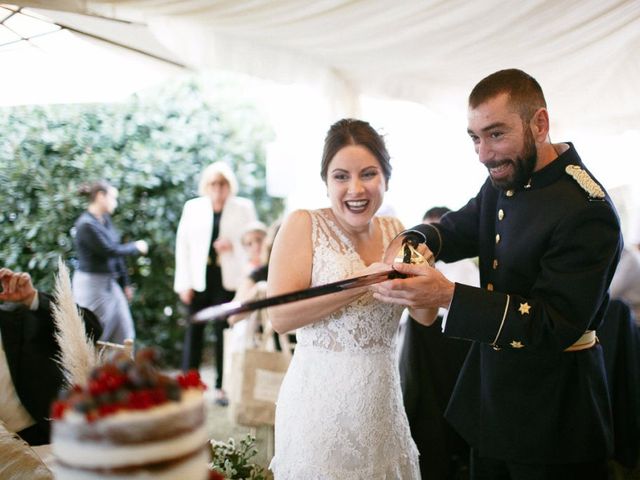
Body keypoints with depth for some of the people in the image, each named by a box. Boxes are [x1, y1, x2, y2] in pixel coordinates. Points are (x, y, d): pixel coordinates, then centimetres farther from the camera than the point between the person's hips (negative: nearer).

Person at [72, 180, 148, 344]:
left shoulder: (105, 220, 8)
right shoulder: (86, 224, -17)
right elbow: (110, 251, -18)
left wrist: (125, 283, 16)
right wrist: (136, 247, -3)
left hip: (110, 284, 8)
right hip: (92, 285, -8)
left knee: (125, 335, 8)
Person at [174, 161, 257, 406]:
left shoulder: (243, 208, 5)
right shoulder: (193, 207, 9)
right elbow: (183, 244, 7)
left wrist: (233, 245, -14)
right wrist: (184, 283, 0)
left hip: (228, 279, -1)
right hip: (199, 279, 1)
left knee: (224, 331, -1)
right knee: (194, 331, 3)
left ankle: (222, 386, 9)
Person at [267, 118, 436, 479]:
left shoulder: (395, 231, 6)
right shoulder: (304, 224, -9)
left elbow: (426, 317, 3)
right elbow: (280, 316, -18)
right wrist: (363, 282, -24)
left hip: (383, 400, 5)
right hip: (321, 400, -5)